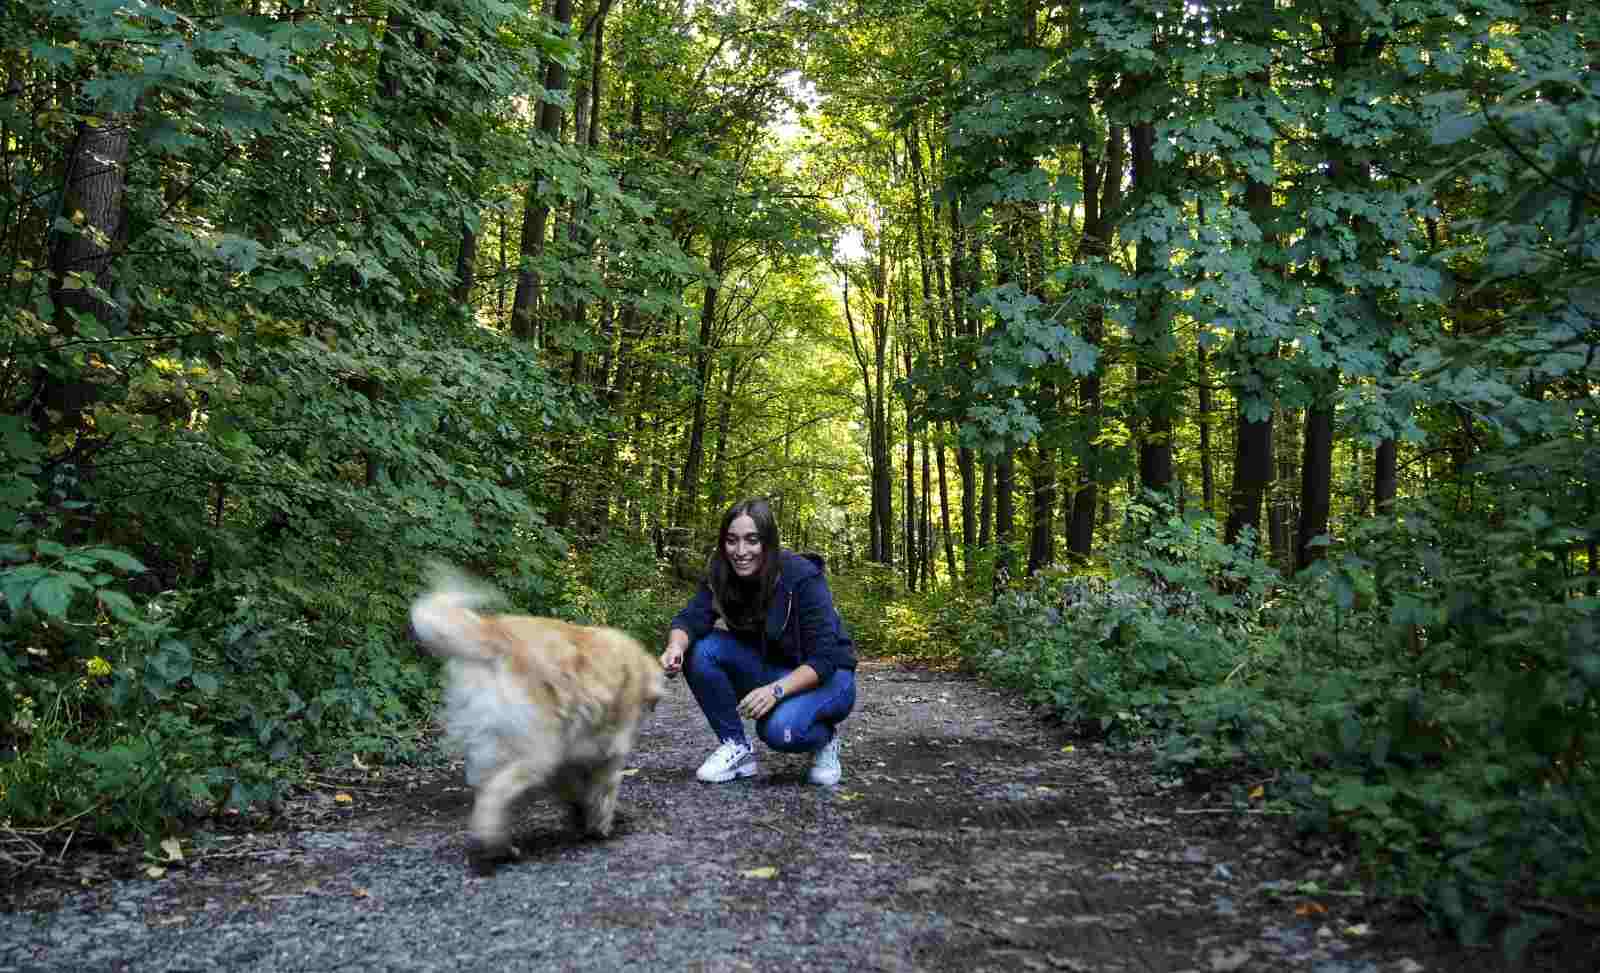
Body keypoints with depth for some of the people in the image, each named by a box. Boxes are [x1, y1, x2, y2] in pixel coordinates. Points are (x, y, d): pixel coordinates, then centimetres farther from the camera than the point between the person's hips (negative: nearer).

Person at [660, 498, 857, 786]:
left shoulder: (803, 577, -25)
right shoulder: (721, 575, -10)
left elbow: (823, 660, -26)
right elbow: (691, 618, -23)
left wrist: (776, 690, -40)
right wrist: (675, 647, -46)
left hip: (825, 677, -5)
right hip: (769, 672, 5)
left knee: (779, 728, -35)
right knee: (700, 650, -20)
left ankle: (824, 737, 0)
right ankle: (736, 747, -6)